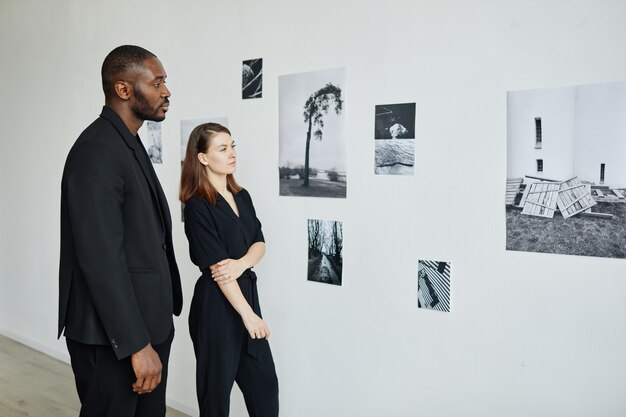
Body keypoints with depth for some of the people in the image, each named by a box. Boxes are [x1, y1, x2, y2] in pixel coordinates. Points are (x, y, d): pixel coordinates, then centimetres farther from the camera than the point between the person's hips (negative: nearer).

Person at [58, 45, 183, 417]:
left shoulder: (130, 145, 12)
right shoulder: (95, 152, -18)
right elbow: (101, 258, -23)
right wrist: (135, 344, -22)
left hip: (147, 322, 9)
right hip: (112, 335, -9)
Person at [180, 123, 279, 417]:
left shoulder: (242, 196, 8)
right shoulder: (197, 206, -14)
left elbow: (259, 243, 6)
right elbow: (217, 266, -17)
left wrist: (241, 263, -16)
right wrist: (248, 314, -17)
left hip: (247, 293, 7)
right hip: (216, 305, -7)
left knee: (264, 381, 13)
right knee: (217, 386, 9)